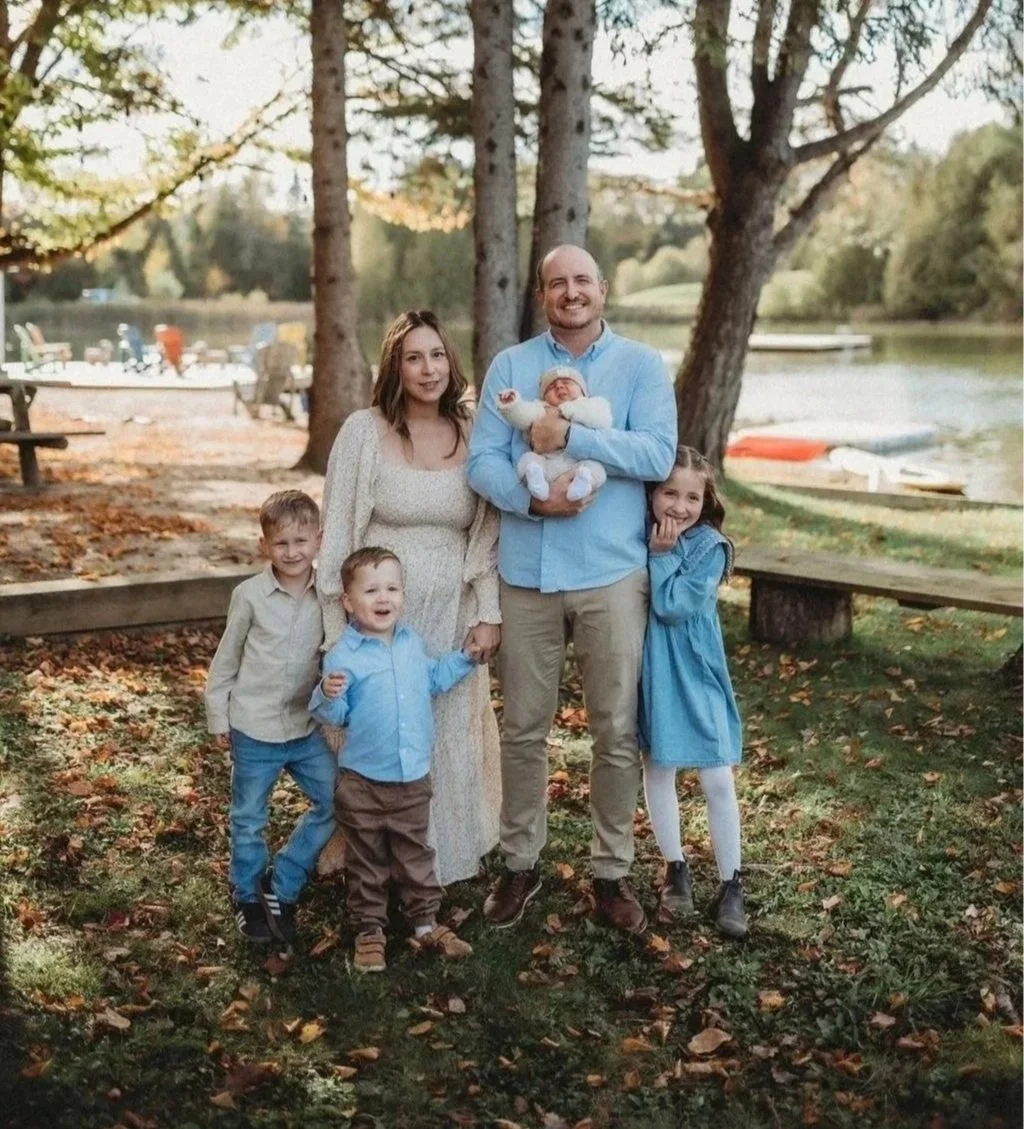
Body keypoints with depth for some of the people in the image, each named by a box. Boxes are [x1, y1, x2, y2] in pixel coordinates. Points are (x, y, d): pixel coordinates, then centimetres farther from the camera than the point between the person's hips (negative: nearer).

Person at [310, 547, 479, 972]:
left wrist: (464, 659, 15)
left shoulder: (412, 643, 4)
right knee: (367, 861, 11)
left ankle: (426, 921, 31)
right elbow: (333, 715, -13)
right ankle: (369, 929, 24)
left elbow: (432, 679, 22)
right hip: (363, 782, -4)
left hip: (414, 778, 5)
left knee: (415, 854, 18)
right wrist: (329, 696, -34)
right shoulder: (344, 655, -14)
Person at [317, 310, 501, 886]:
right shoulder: (364, 430, -5)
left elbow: (488, 533, 5)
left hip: (452, 615, 3)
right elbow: (339, 531, -3)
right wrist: (341, 626, -4)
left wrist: (489, 613, 0)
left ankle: (450, 860, 28)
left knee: (450, 738, 10)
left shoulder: (472, 434, 2)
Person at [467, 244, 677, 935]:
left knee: (617, 731, 6)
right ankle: (521, 863, 25)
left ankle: (612, 872, 20)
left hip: (613, 573, -1)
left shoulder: (642, 366, 2)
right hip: (528, 573, 1)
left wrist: (570, 438, -18)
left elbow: (659, 456, -11)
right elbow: (482, 460, -2)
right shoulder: (510, 366, 7)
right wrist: (532, 499, -20)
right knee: (524, 729, 9)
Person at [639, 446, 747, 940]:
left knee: (717, 780, 0)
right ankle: (675, 871, 29)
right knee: (657, 770, 12)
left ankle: (730, 886, 13)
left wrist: (661, 555, -17)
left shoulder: (710, 547, -12)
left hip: (695, 676, -3)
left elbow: (672, 606, -19)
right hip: (651, 674, 3)